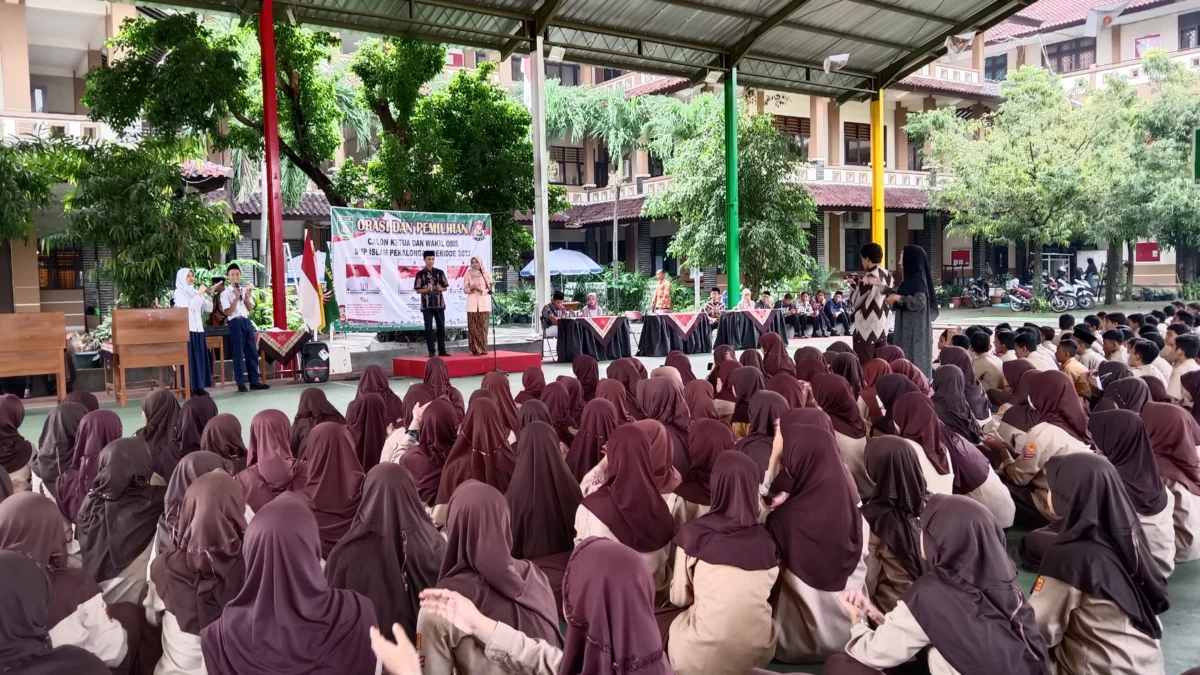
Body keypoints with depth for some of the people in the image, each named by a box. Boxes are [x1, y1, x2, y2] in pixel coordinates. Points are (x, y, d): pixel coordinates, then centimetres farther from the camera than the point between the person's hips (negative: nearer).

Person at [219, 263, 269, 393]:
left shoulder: (245, 290, 11)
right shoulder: (225, 293, -4)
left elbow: (250, 308, 10)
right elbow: (228, 312, -10)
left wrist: (247, 297, -7)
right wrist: (236, 298, -16)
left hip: (247, 321, 5)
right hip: (235, 323, -5)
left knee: (252, 352, 7)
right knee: (238, 353, -3)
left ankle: (254, 381, 14)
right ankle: (241, 383, 2)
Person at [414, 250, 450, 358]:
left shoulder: (440, 272, 6)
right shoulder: (420, 274, -1)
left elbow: (445, 287, 9)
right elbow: (417, 290, -1)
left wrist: (440, 289, -12)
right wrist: (427, 289, -18)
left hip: (439, 304, 2)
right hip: (427, 305, -2)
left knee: (441, 327, 4)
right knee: (428, 329, -1)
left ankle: (442, 351, 12)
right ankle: (431, 352, 3)